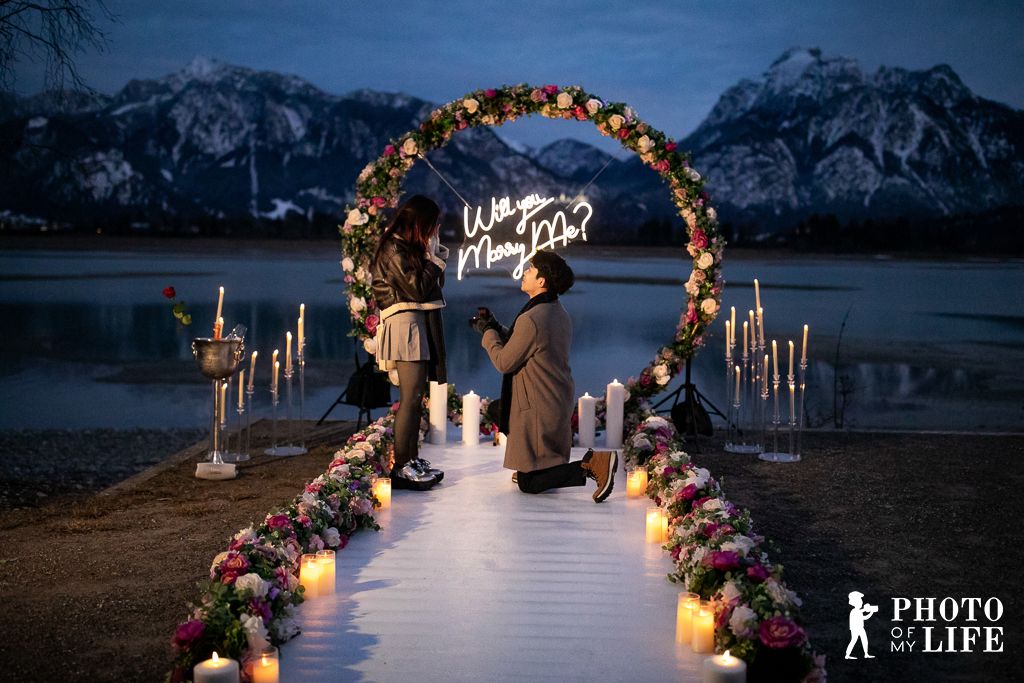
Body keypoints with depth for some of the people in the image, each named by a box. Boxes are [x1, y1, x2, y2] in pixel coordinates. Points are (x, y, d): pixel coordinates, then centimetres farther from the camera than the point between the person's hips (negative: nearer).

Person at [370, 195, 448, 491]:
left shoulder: (411, 247, 19)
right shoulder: (393, 249, -9)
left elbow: (434, 286, 16)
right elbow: (417, 288, -15)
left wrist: (435, 253, 6)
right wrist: (433, 256, -7)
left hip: (423, 326, 10)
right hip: (405, 324, -10)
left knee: (415, 397, 10)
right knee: (411, 397, -12)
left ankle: (413, 459, 15)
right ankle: (400, 467, -12)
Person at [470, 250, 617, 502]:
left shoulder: (531, 319, -23)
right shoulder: (559, 313, 7)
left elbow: (504, 363, -14)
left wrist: (488, 333, 0)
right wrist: (495, 326, 15)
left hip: (538, 410, -9)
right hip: (560, 406, 9)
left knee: (528, 483, -2)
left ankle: (590, 464, -16)